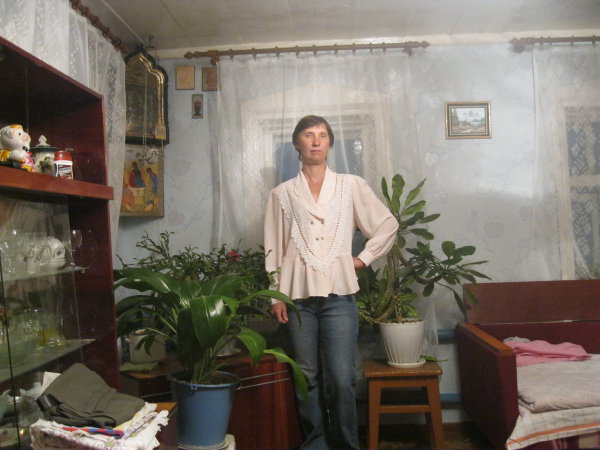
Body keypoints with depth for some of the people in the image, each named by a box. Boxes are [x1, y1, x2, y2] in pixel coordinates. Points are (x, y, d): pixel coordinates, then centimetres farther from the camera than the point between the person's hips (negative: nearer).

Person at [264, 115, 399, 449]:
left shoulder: (352, 186, 7)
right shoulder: (282, 194, 9)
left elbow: (388, 225, 11)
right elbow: (274, 249, 7)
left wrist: (364, 258, 4)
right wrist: (276, 296, 2)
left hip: (339, 295, -1)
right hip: (298, 296, 1)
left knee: (341, 378, -5)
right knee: (308, 377, 7)